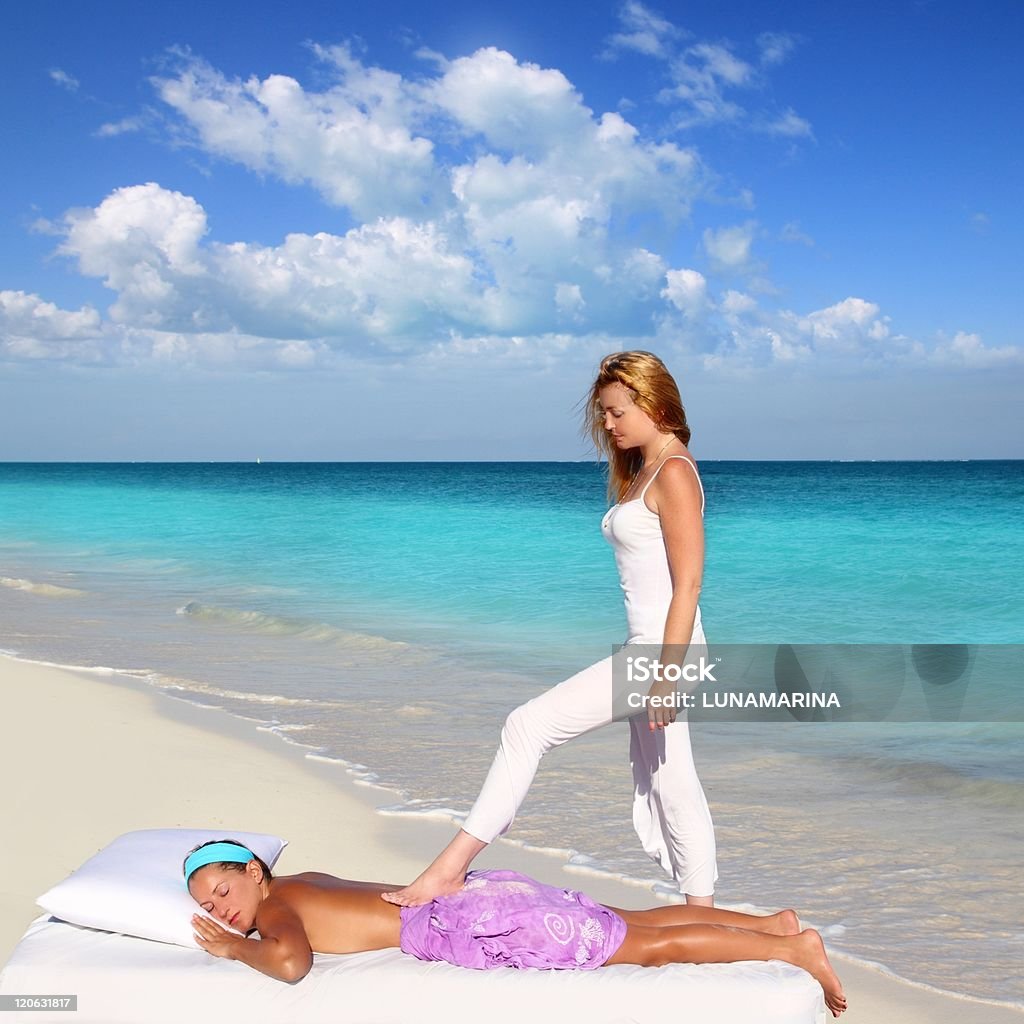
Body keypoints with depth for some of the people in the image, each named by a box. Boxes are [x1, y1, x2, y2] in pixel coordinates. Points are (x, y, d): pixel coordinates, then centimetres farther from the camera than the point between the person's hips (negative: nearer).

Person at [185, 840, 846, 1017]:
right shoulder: (304, 882, 15)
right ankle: (772, 923, 20)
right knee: (632, 922, 15)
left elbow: (290, 962, -32)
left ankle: (794, 948, 4)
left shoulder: (275, 906, -10)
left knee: (650, 945, -2)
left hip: (479, 924, -8)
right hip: (469, 899, 8)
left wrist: (239, 949, -10)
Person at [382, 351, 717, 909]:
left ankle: (450, 866, -8)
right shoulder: (640, 473, 17)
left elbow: (688, 583, -18)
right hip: (645, 649, 11)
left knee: (530, 724, -13)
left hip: (664, 648, -11)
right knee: (670, 785, 14)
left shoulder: (673, 474, -12)